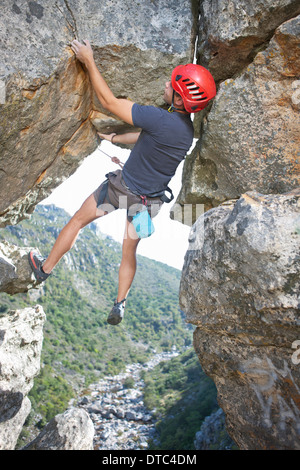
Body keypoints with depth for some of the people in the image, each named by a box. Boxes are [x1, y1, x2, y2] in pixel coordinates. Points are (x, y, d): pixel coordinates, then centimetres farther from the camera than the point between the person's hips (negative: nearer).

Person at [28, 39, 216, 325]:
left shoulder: (160, 119, -30)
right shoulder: (187, 130, -4)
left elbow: (109, 102, -21)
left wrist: (89, 62, -12)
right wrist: (114, 138, 27)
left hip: (122, 188, -6)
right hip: (151, 199, 6)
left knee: (78, 220, 16)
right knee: (129, 251, 21)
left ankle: (44, 269, 32)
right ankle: (119, 304, 22)